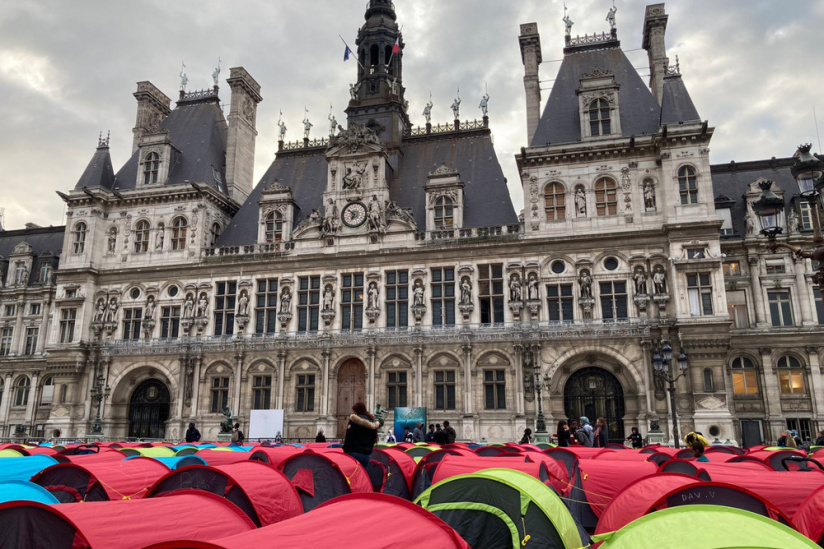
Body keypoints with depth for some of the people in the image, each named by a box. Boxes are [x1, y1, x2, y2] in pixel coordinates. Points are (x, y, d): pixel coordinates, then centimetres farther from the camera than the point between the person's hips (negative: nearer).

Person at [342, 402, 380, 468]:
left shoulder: (354, 420, -8)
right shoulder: (372, 422, 11)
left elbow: (348, 438, -12)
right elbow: (374, 439, 18)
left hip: (354, 453, -6)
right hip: (366, 455, 6)